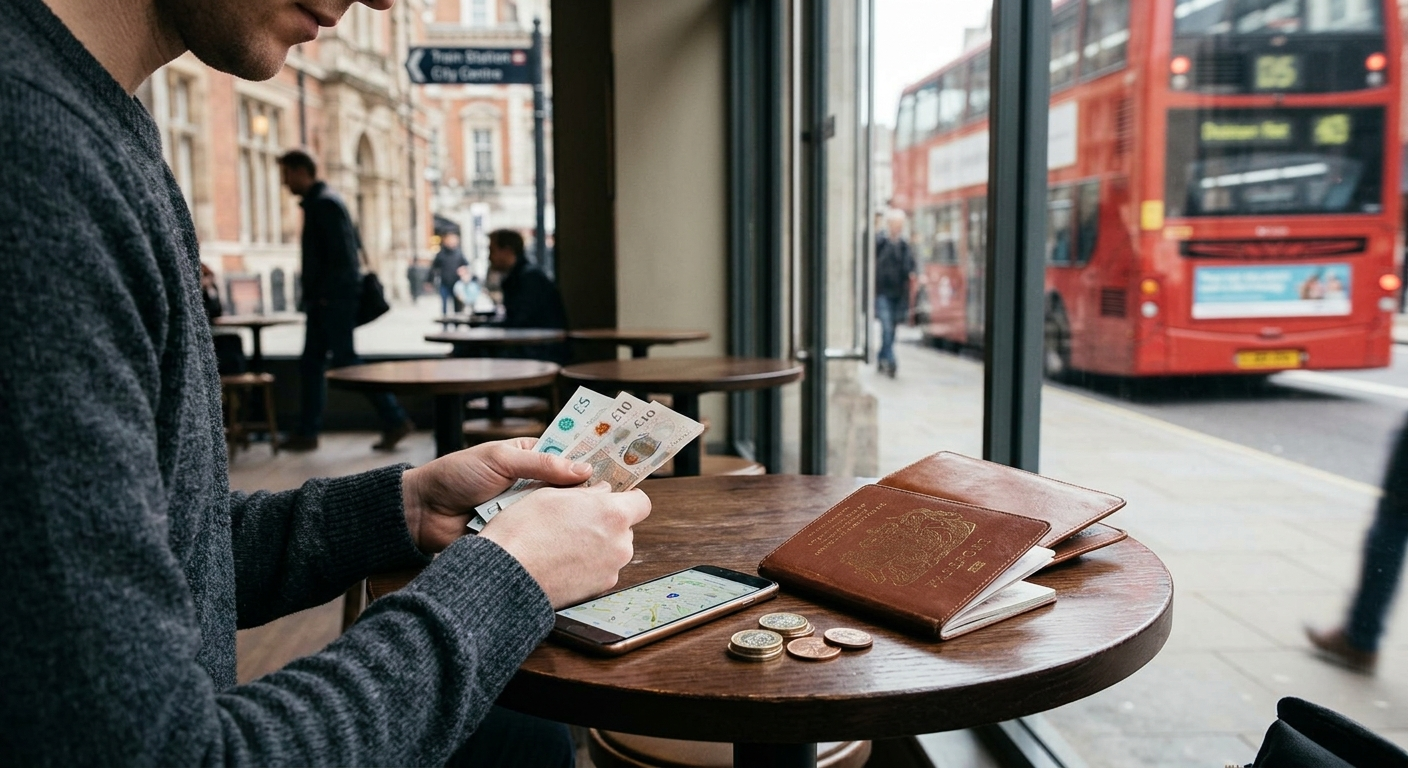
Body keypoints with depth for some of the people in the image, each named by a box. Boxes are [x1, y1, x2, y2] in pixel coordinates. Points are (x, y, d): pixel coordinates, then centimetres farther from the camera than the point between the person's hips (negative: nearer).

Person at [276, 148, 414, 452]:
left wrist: (324, 294, -18)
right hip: (323, 302, 10)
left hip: (335, 300, -10)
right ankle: (306, 433, 16)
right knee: (310, 364, 10)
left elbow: (341, 254, -21)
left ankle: (396, 420, 0)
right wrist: (313, 296, 15)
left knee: (346, 362, -6)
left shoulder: (325, 203, -13)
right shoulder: (316, 202, 18)